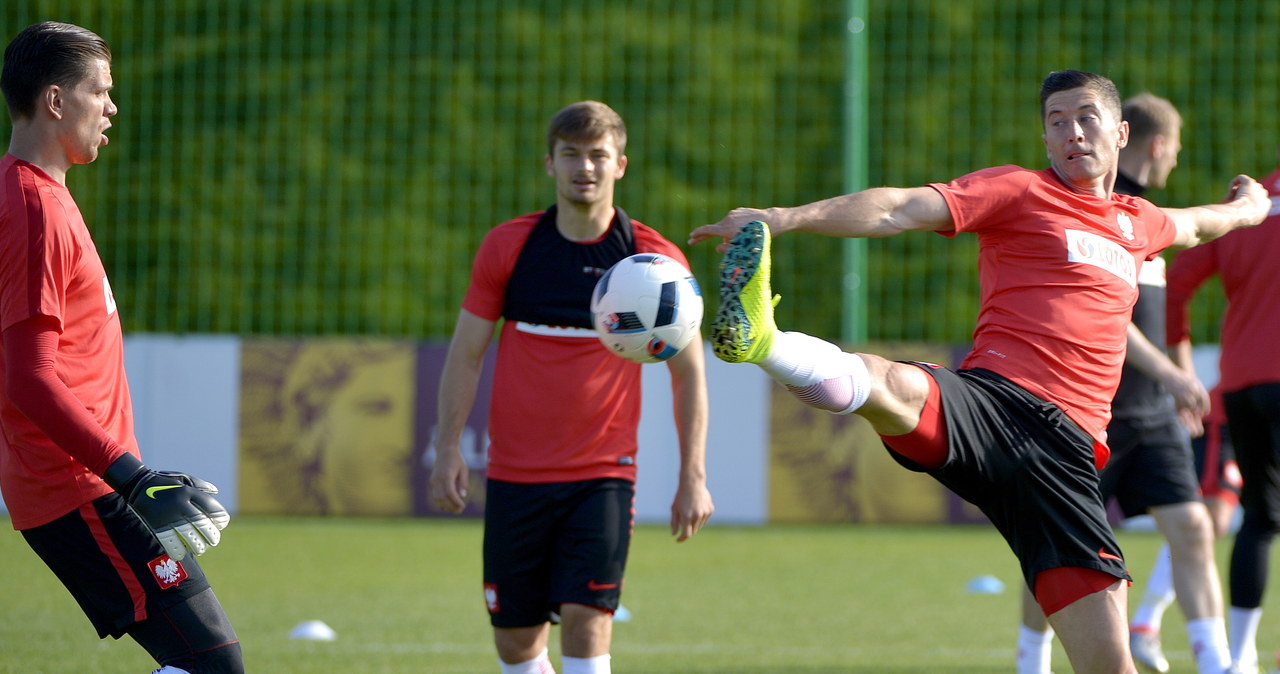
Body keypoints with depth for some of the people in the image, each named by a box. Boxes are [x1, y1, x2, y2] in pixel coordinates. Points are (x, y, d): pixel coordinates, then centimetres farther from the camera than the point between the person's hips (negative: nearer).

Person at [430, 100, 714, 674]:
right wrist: (448, 449, -3)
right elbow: (466, 352, 6)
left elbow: (688, 371, 3)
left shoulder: (655, 260, -4)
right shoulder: (507, 246, 0)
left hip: (603, 476, -2)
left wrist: (693, 477, -2)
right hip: (514, 475, 2)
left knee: (586, 621, -15)